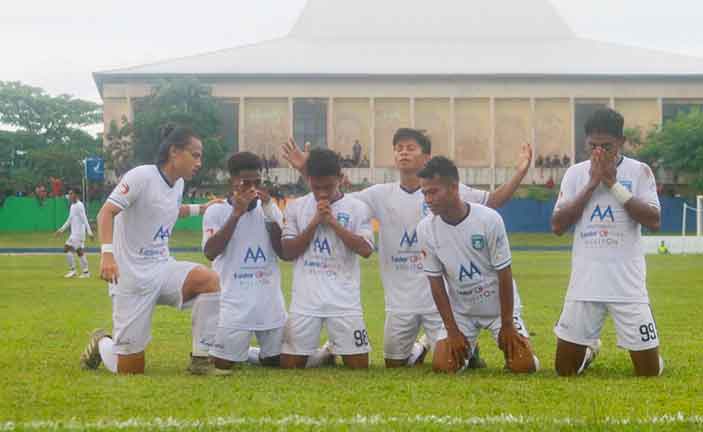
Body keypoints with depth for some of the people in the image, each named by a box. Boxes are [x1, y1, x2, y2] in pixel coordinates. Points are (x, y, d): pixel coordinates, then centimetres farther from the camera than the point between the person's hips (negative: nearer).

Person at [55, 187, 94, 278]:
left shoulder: (79, 205, -13)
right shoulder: (72, 206, 15)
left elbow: (84, 219, -19)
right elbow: (69, 220, 24)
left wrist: (89, 232, -24)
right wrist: (61, 229, 25)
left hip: (78, 233, -9)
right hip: (74, 232, 9)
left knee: (67, 248, -11)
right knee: (80, 251, 9)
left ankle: (72, 270, -5)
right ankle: (85, 271, 10)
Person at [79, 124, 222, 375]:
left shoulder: (177, 184, 9)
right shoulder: (142, 176, -15)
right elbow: (106, 212, -21)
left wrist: (201, 208, 21)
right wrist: (107, 253, -36)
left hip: (162, 269, 7)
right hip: (131, 276, -7)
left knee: (209, 279, -24)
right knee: (131, 369, -5)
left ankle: (201, 359, -12)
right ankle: (100, 344, 30)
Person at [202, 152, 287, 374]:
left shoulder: (270, 209, 8)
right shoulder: (216, 211, -3)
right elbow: (210, 252, -18)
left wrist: (269, 212, -12)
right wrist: (237, 213, -19)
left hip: (271, 303, 4)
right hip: (235, 303, -4)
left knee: (277, 361, 12)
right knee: (221, 367, -3)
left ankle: (244, 352, 38)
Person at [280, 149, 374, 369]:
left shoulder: (357, 208, 1)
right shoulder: (296, 207, 5)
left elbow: (366, 250, -9)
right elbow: (287, 252, 0)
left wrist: (333, 222, -11)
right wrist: (314, 223, -9)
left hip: (344, 299, -1)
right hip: (305, 300, 1)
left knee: (359, 365, -2)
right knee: (289, 364, 0)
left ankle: (335, 351, 24)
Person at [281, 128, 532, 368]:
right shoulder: (381, 195, 1)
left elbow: (493, 201, -5)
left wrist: (520, 173, -19)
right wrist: (305, 170, -10)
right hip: (400, 300, 3)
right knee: (394, 364, 14)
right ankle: (422, 346, 46)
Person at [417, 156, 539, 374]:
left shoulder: (489, 219, -21)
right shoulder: (426, 229, -13)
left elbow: (504, 274, -14)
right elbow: (436, 283, -6)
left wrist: (507, 325, -11)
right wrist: (452, 330, -9)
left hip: (498, 306, -2)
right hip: (460, 311, 2)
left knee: (524, 365, -15)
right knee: (443, 365, -14)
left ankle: (509, 345, 20)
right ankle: (467, 351, 19)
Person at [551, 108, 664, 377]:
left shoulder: (639, 171, 0)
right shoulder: (575, 173, 5)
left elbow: (654, 222, -11)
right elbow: (557, 227, -4)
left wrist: (613, 183, -14)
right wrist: (592, 184, -10)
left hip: (628, 283, -2)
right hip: (584, 283, 2)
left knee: (649, 373, 0)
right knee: (564, 370, 6)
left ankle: (646, 357, 35)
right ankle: (589, 350, 39)